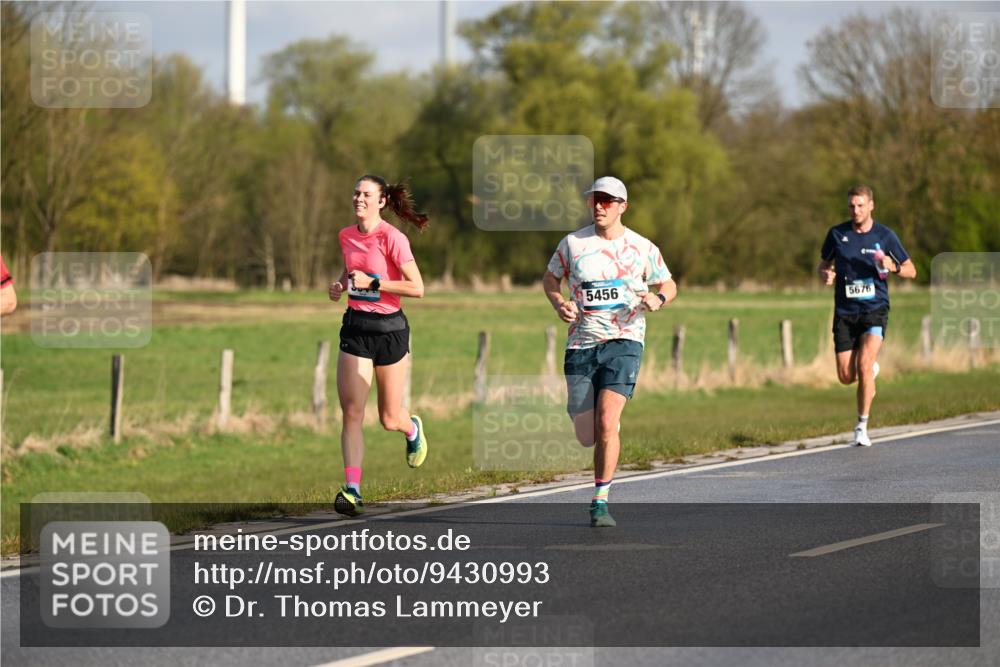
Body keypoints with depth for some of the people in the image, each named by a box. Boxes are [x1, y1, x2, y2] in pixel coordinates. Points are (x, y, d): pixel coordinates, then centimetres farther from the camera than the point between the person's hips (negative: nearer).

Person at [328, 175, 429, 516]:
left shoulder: (392, 238, -13)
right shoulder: (346, 236, 6)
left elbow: (417, 288, -16)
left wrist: (373, 283, -19)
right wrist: (340, 285, 5)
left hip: (389, 327, -4)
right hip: (355, 326, 5)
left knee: (390, 419, 7)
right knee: (351, 413, -10)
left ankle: (413, 428, 44)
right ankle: (352, 489, -13)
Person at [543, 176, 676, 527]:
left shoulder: (643, 248, 3)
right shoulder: (572, 243, 4)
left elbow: (668, 285, 17)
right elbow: (550, 278, 18)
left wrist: (658, 299, -7)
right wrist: (559, 304, -2)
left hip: (624, 341, -2)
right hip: (581, 344, 2)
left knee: (606, 422, -20)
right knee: (587, 438, 2)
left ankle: (600, 503, -10)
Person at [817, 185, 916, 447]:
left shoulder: (885, 236, -2)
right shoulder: (837, 234, 2)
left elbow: (911, 270, 6)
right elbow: (823, 264, 15)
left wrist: (893, 267, -17)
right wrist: (825, 274, -10)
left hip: (875, 310, -2)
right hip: (845, 313, 2)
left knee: (864, 364, -21)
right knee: (846, 377, -1)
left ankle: (862, 426, -9)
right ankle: (871, 371, 37)